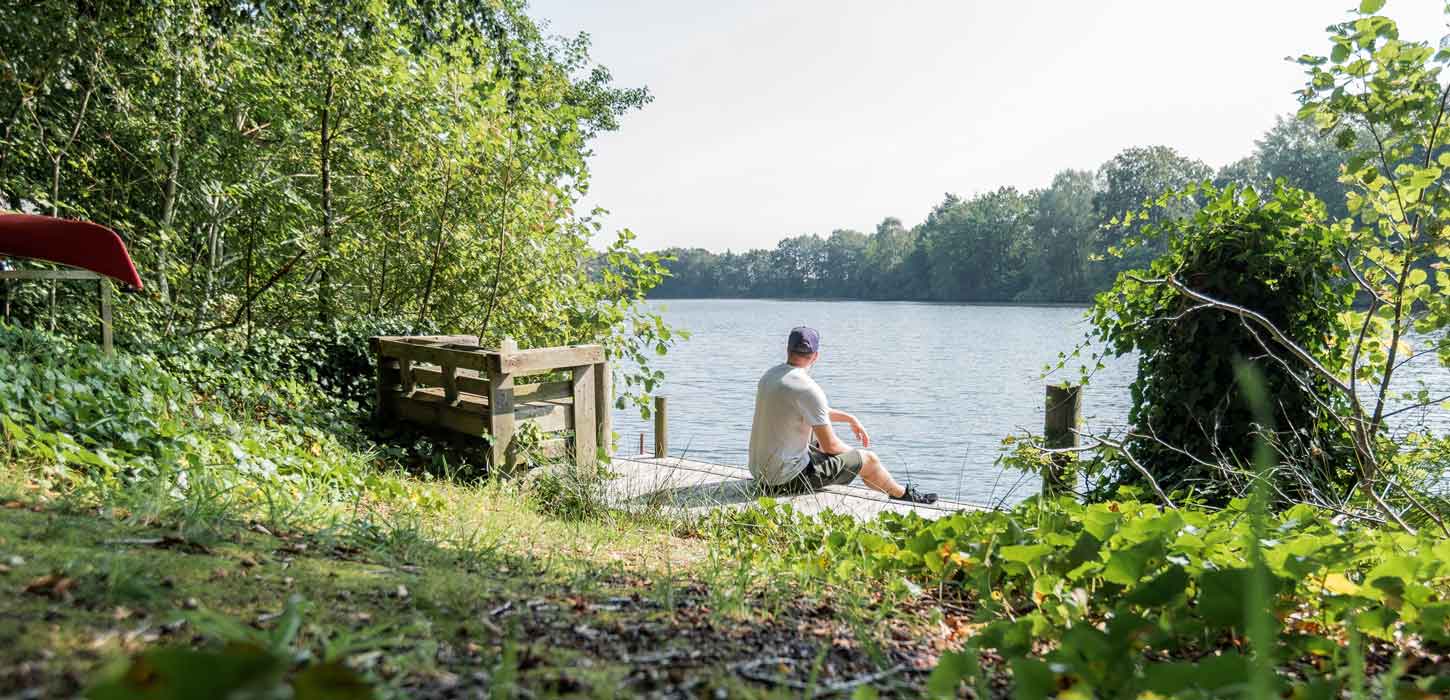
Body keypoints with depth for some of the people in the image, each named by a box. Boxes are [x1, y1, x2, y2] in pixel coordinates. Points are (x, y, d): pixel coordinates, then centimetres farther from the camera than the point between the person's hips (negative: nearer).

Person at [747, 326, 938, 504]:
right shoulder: (808, 389, -22)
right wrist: (854, 453, 6)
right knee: (868, 459, 7)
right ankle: (903, 495, 36)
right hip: (787, 478, -8)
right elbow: (830, 446, -16)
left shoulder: (770, 375, 5)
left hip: (759, 468, 8)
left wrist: (850, 419, 24)